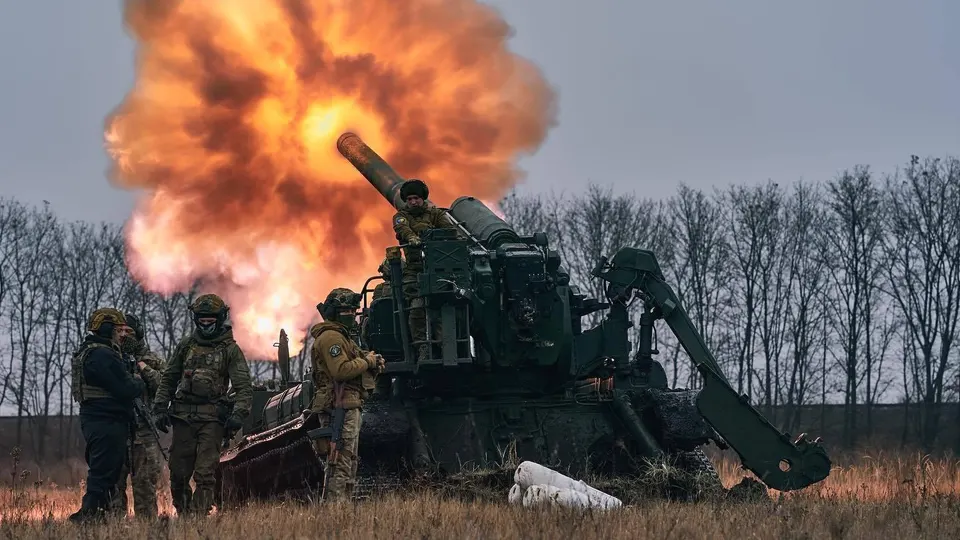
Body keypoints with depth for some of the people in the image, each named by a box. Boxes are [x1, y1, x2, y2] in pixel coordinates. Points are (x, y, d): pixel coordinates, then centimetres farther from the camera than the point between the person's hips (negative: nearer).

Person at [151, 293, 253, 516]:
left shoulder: (230, 350, 2)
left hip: (212, 418, -3)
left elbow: (244, 387, -2)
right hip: (183, 415, 4)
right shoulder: (185, 345, 13)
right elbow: (168, 380, 18)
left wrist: (239, 414, -16)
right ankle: (182, 513, 21)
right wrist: (160, 408, 8)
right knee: (178, 472, 5)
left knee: (205, 473, -10)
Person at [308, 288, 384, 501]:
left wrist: (373, 364, 7)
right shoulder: (331, 337, -11)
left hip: (348, 406, 11)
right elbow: (341, 370, -23)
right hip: (339, 407, -11)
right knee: (341, 462, -13)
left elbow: (354, 367, 25)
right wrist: (367, 361, -12)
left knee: (349, 461, 14)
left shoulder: (340, 336, 24)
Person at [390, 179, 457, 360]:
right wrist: (411, 237, -32)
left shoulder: (435, 213, 17)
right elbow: (402, 228, -9)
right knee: (417, 307, -12)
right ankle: (422, 346, -10)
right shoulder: (401, 216, 14)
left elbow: (448, 226, 1)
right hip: (414, 269, 0)